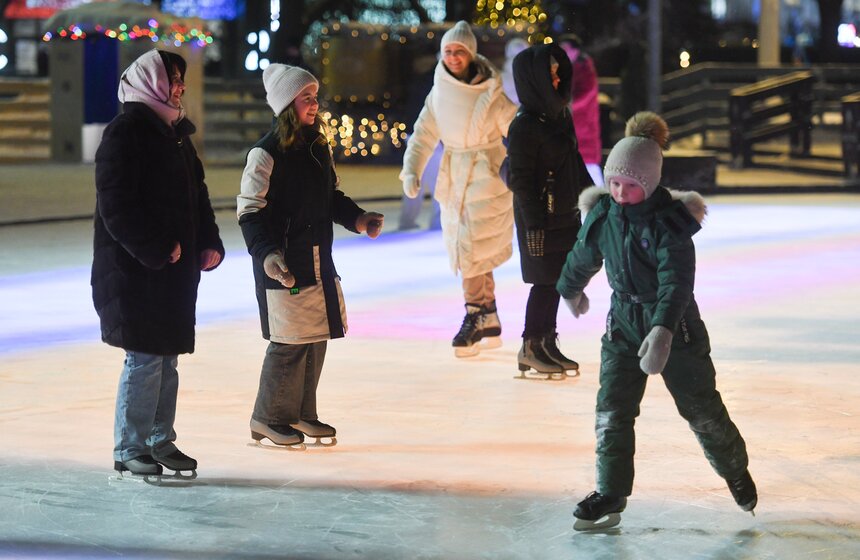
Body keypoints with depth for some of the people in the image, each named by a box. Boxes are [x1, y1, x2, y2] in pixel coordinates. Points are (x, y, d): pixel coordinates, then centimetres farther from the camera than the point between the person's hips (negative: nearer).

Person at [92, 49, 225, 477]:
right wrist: (158, 249, -18)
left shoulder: (177, 133, 15)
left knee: (167, 358, 12)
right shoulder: (125, 133, -11)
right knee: (145, 357, -7)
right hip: (134, 268, -8)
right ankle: (129, 449, 1)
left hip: (175, 269, 8)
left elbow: (196, 197, 19)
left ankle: (160, 440, 21)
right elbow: (117, 207, -17)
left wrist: (209, 245, 5)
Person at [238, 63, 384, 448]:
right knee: (290, 341, -6)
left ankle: (301, 414, 23)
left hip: (319, 263, 8)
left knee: (316, 337, 11)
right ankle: (268, 418, 8)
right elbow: (250, 211, -14)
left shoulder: (318, 147, 10)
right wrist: (266, 254, -25)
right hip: (282, 265, -8)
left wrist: (358, 220, 7)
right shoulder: (266, 153, -14)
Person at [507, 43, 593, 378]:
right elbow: (521, 179, -17)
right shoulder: (524, 126, -17)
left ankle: (548, 342, 20)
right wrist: (533, 224, -19)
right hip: (540, 218, -8)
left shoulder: (560, 114, 7)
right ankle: (530, 348, 7)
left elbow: (575, 162, 18)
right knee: (545, 281, -3)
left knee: (556, 280, 12)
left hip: (565, 214, 8)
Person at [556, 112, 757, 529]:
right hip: (623, 324, 4)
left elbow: (676, 281, -35)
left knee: (702, 410, 7)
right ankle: (611, 493, 4)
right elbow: (583, 257, 15)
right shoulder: (603, 214, -6)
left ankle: (736, 470, 32)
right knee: (612, 411, -5)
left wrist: (663, 331, -49)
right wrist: (571, 289, 34)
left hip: (673, 327, -4)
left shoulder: (670, 221, -22)